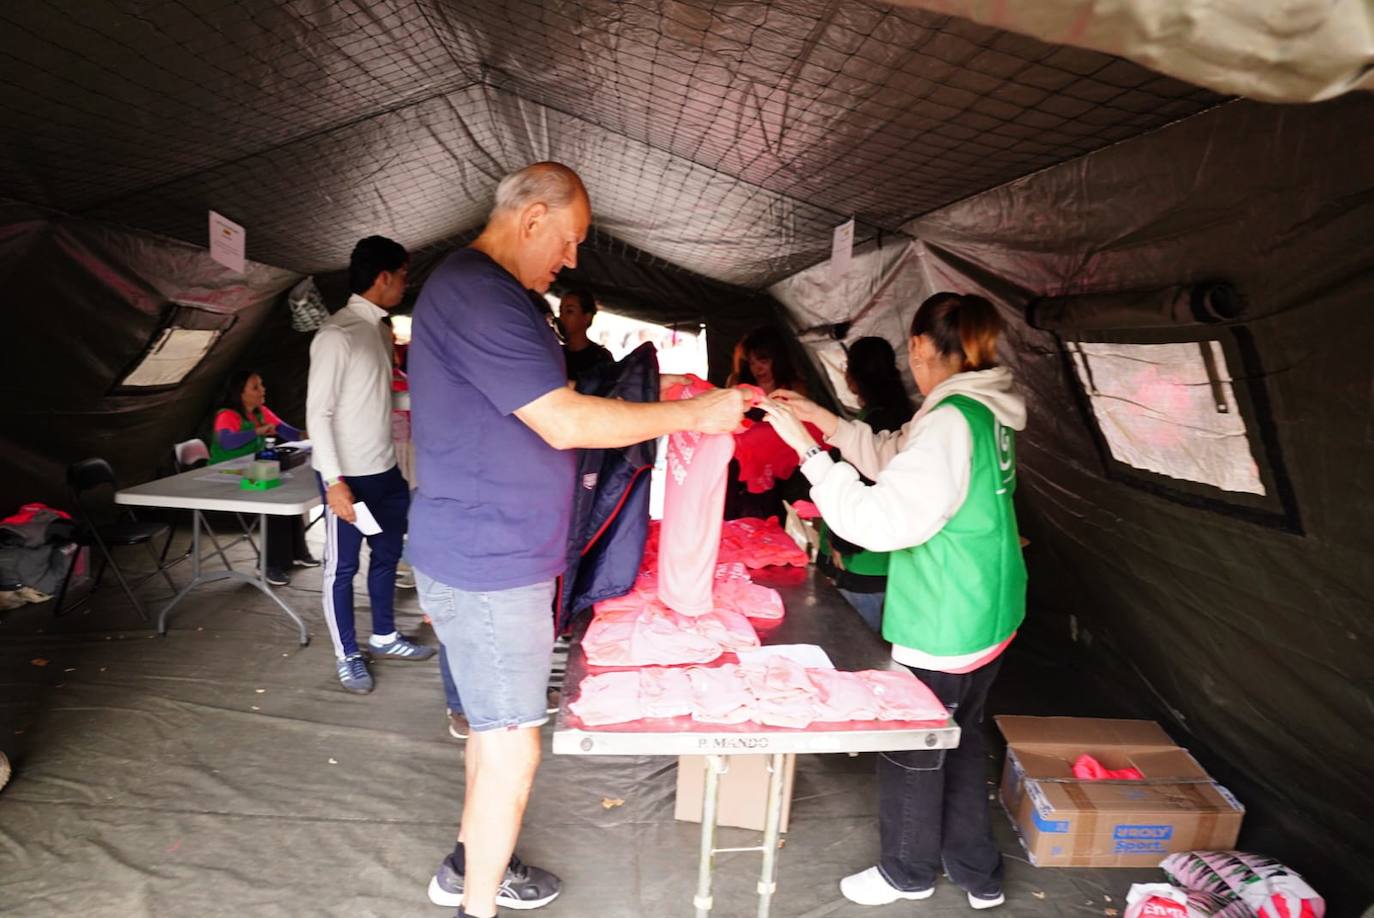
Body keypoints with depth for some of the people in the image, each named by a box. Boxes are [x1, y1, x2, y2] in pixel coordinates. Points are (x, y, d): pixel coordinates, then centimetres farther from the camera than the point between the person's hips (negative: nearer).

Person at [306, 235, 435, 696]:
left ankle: (384, 636, 35)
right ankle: (348, 655, 21)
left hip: (386, 470, 9)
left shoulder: (381, 329, 10)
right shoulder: (337, 334, -17)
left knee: (388, 556, 18)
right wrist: (334, 480, -21)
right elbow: (318, 412, -18)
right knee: (342, 567, 7)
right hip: (350, 475, -9)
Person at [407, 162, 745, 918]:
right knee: (513, 748, 2)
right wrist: (692, 414, -17)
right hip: (488, 567, -11)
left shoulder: (483, 291, 16)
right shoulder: (477, 294, -20)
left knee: (496, 728, 22)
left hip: (495, 556, 11)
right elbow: (567, 423, -25)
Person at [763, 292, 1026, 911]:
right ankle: (977, 872, 40)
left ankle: (909, 871, 35)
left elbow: (879, 520, -28)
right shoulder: (985, 411, 5)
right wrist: (825, 420, 9)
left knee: (911, 748, 12)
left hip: (944, 627, -9)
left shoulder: (952, 420, -24)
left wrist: (808, 449, -25)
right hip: (986, 614, 9)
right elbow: (895, 458, 14)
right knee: (958, 738, 23)